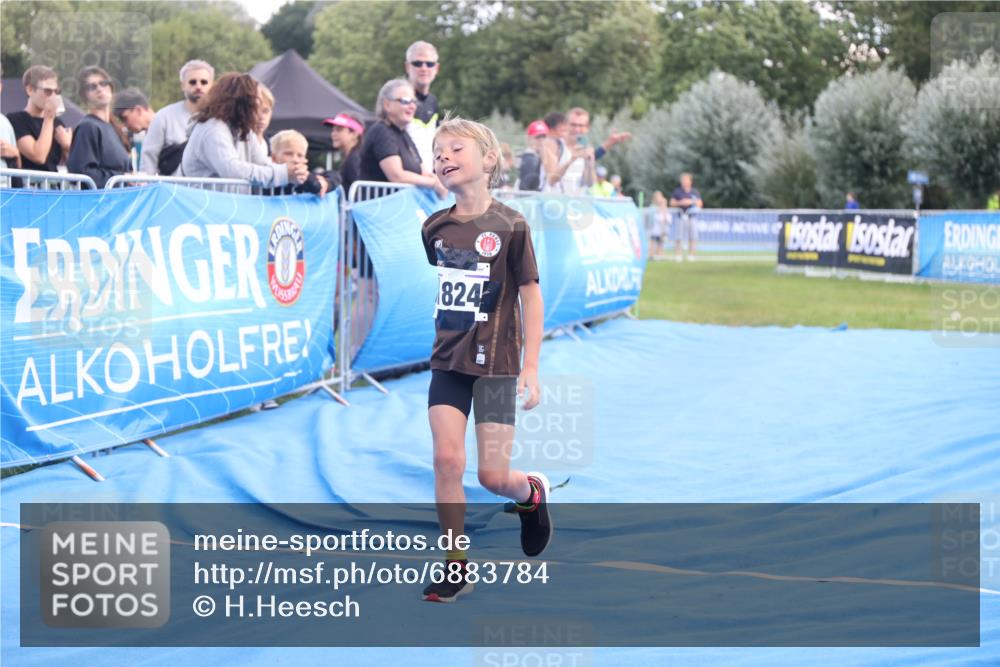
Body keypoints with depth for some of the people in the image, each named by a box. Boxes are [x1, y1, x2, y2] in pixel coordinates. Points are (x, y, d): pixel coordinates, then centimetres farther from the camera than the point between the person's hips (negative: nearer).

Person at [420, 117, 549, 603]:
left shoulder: (510, 226, -10)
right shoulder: (435, 228, 3)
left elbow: (531, 297, -8)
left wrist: (531, 369, -11)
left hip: (496, 364, -4)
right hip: (447, 362, 4)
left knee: (493, 476, -4)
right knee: (446, 460, -7)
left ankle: (532, 493, 32)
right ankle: (456, 566, 4)